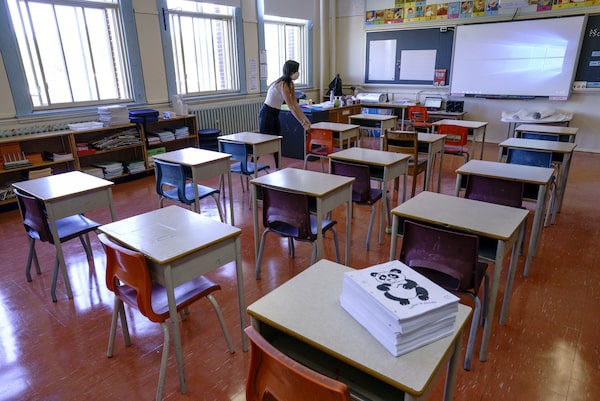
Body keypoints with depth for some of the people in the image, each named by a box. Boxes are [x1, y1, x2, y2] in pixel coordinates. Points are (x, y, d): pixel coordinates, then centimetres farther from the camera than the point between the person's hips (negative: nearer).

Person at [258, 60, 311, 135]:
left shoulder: (291, 84, 4)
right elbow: (291, 108, -26)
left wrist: (306, 120, -1)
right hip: (267, 114, -10)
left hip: (275, 114, 10)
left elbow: (295, 104, 4)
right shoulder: (283, 85, -23)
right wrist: (303, 124, -26)